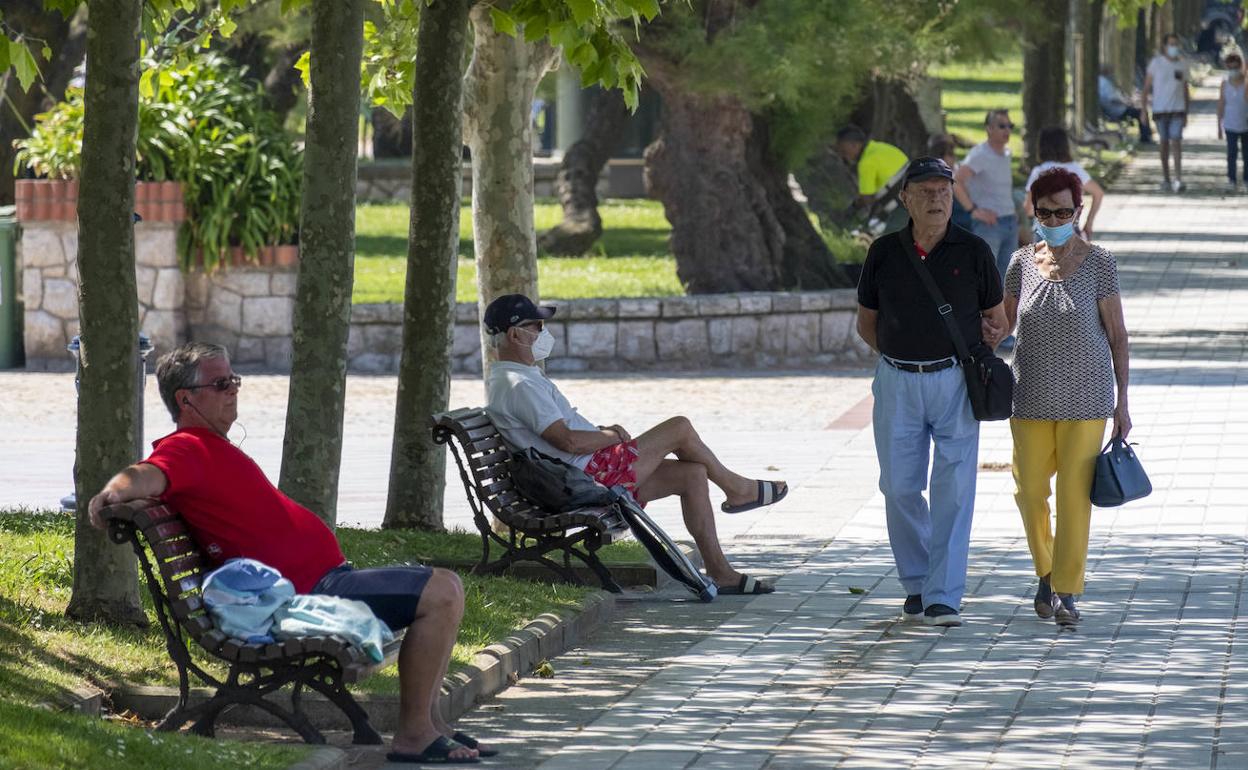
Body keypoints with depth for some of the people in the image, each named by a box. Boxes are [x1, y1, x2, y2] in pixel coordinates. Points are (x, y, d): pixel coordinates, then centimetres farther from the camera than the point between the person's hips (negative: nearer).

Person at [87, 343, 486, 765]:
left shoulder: (211, 447, 19)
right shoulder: (186, 449, -13)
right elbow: (150, 475, -34)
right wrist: (116, 490, -51)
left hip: (326, 574, 11)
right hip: (312, 588, -11)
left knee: (442, 588, 22)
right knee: (441, 592, -19)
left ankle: (429, 722, 18)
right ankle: (414, 735, -15)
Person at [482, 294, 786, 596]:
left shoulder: (519, 377, 17)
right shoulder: (519, 386, -19)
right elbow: (568, 441, -25)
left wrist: (600, 430, 9)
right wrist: (614, 436, -9)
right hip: (590, 477, -11)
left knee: (691, 474, 5)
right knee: (680, 429, -5)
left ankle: (720, 572, 7)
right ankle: (737, 488, 18)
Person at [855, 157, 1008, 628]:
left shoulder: (973, 252, 0)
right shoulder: (884, 253, 3)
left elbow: (997, 318, 11)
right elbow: (866, 322, 14)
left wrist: (985, 346, -4)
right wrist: (897, 356, 4)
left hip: (956, 381, -2)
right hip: (897, 383, 2)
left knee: (953, 491, -7)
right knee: (900, 487, 4)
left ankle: (943, 597, -6)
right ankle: (915, 582, 22)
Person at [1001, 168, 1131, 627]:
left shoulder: (1098, 264, -4)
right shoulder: (1022, 263, 3)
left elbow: (1117, 335, -1)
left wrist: (1122, 403, -3)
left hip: (1085, 397, -3)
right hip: (1032, 397, 3)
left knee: (1074, 494, -4)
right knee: (1029, 490, 6)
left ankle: (1067, 591, 5)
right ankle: (1045, 570, 30)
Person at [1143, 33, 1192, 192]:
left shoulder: (1182, 64, 6)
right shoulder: (1156, 63, -1)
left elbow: (1186, 90, 14)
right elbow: (1147, 87, 1)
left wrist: (1186, 113, 13)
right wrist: (1144, 109, -5)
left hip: (1177, 109, 1)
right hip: (1160, 109, -1)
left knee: (1176, 142, -11)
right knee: (1164, 143, 7)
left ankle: (1178, 180, -17)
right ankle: (1165, 179, 19)